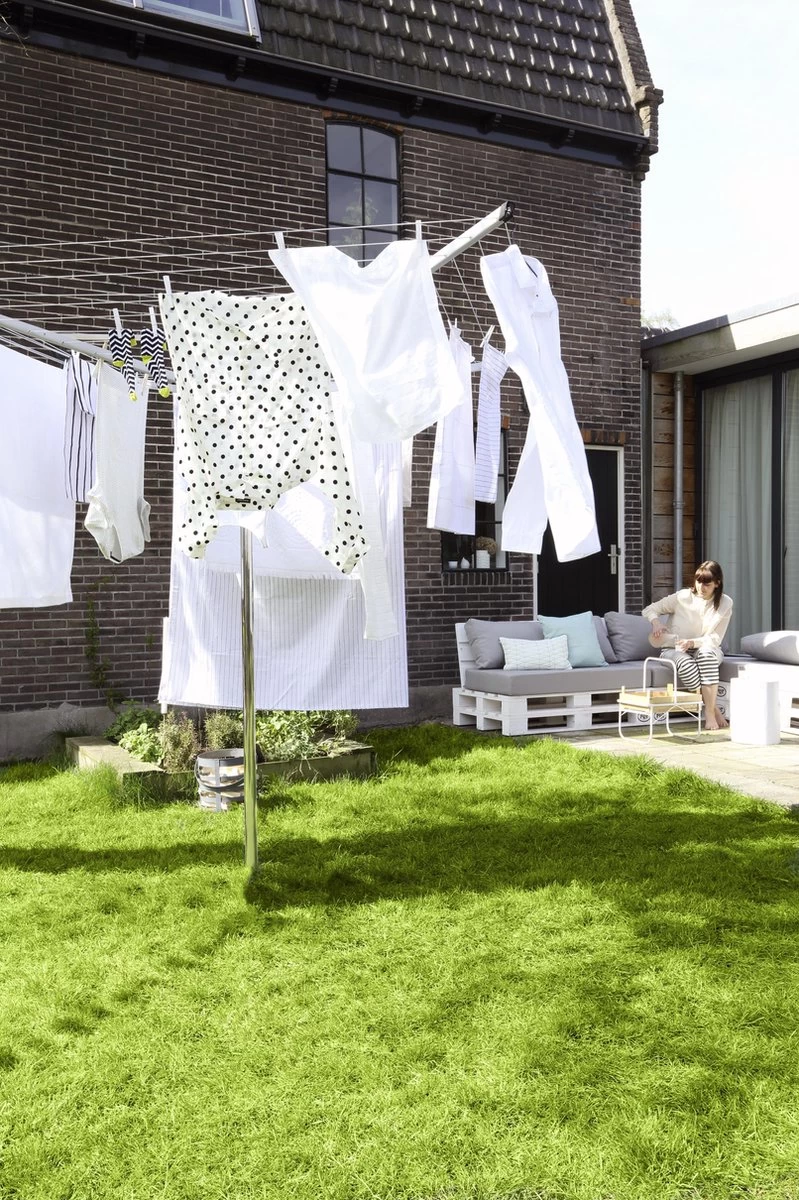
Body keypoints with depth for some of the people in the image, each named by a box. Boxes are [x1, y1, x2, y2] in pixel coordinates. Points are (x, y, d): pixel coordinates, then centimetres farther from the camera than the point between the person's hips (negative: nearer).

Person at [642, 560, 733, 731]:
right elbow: (648, 609, -1)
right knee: (685, 664, -39)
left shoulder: (725, 604, -4)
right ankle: (714, 709, -24)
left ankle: (710, 713, -35)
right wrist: (656, 622, -24)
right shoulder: (682, 597, -9)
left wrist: (692, 642, -25)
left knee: (706, 652, -38)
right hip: (674, 649, -1)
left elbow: (715, 638, -7)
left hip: (705, 648, 1)